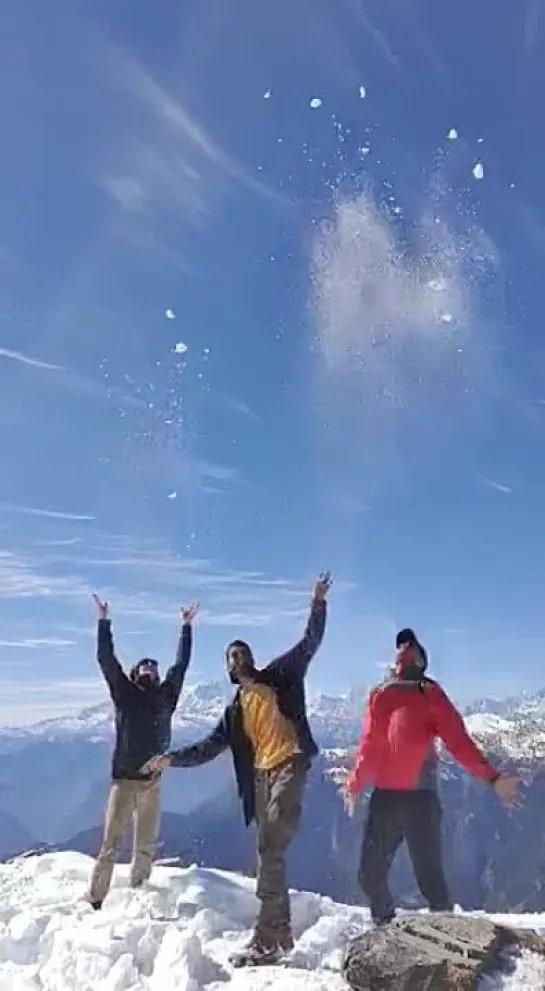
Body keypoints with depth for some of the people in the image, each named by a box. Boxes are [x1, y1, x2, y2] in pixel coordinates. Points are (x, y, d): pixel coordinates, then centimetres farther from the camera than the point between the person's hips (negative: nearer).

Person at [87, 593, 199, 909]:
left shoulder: (166, 696, 9)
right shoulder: (125, 694, 2)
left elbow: (182, 664, 11)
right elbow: (106, 660, -4)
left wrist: (186, 627, 12)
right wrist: (104, 621, -8)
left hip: (153, 781, 3)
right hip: (124, 779, -3)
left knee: (146, 846, 10)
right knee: (111, 844, -2)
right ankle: (95, 900, 5)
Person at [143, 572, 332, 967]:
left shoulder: (280, 676, 10)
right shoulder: (235, 710, 22)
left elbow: (310, 643, 3)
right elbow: (208, 748, 20)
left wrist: (318, 605, -9)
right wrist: (172, 759, 9)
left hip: (289, 766, -6)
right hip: (260, 777, 6)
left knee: (270, 851, -15)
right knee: (269, 855, 9)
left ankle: (266, 939, -11)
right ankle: (281, 935, 21)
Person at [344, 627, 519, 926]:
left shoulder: (430, 695, 0)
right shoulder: (378, 697, 10)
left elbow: (458, 741, -8)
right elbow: (369, 747, 13)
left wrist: (492, 778, -19)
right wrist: (354, 785, 6)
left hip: (420, 798, -4)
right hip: (383, 797, 4)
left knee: (429, 875, -5)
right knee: (370, 874, 10)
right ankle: (385, 926, 34)